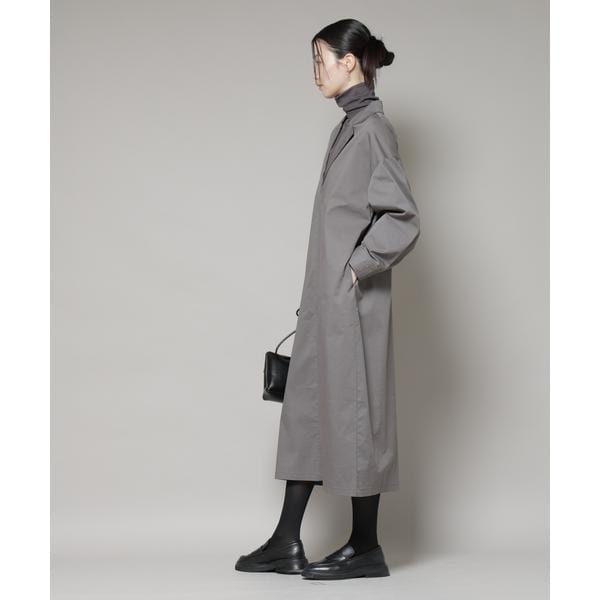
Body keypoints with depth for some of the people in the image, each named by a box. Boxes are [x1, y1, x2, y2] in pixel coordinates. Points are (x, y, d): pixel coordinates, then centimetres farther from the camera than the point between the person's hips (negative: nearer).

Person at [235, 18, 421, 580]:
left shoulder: (372, 128, -13)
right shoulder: (350, 126, 14)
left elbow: (403, 219, -19)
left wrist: (358, 267, -13)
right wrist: (326, 286, 18)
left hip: (351, 303, -9)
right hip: (326, 302, 9)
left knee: (354, 412, 0)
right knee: (309, 408, 10)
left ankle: (366, 548, 13)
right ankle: (287, 544, 18)